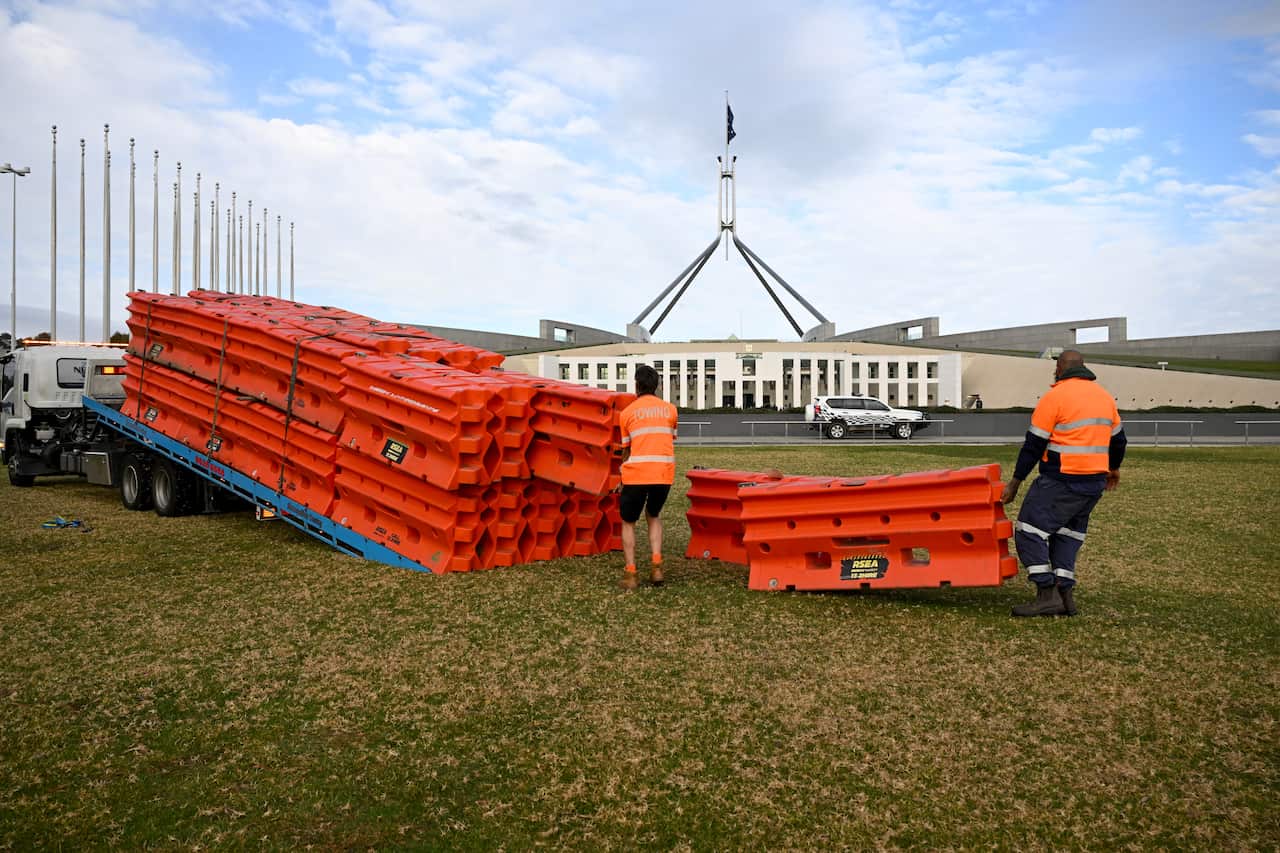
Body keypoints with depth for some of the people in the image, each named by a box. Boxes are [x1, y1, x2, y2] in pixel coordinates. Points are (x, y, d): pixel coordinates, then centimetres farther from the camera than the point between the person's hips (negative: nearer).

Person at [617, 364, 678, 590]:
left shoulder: (628, 412, 7)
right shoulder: (670, 410, 12)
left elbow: (626, 449, 11)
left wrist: (625, 470, 25)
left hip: (636, 474, -2)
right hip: (664, 473, 2)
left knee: (628, 522, 15)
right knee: (654, 515, 25)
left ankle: (630, 573, 5)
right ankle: (656, 566, 10)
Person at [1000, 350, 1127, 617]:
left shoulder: (1055, 397, -10)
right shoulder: (1104, 396, 13)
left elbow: (1034, 445, -11)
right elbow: (1118, 439, 22)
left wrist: (1015, 483, -5)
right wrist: (1113, 469, 39)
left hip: (1062, 482, -8)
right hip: (1095, 482, 8)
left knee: (1029, 531, -4)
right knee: (1067, 535, 17)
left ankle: (1047, 594, -9)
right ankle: (1065, 594, 13)